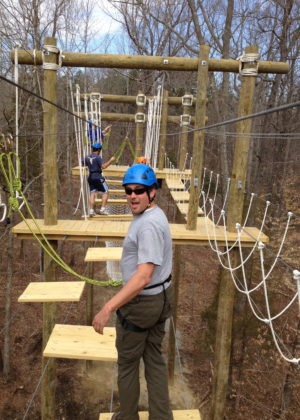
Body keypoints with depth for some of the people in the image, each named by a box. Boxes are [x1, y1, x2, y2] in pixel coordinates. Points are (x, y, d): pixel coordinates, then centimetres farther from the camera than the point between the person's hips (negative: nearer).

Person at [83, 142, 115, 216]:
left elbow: (83, 164, 21)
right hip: (98, 177, -6)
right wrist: (111, 160, -14)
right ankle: (103, 209, -1)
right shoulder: (98, 157, -13)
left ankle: (91, 210, 6)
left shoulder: (87, 157, 8)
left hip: (90, 177, 7)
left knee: (92, 193, 10)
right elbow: (104, 166, -23)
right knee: (105, 192, 5)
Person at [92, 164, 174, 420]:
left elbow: (143, 276, -34)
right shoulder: (155, 214, 5)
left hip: (141, 302, -9)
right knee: (155, 358, 20)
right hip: (161, 296, 9)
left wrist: (108, 308, -36)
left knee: (128, 362, 14)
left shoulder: (148, 225, -27)